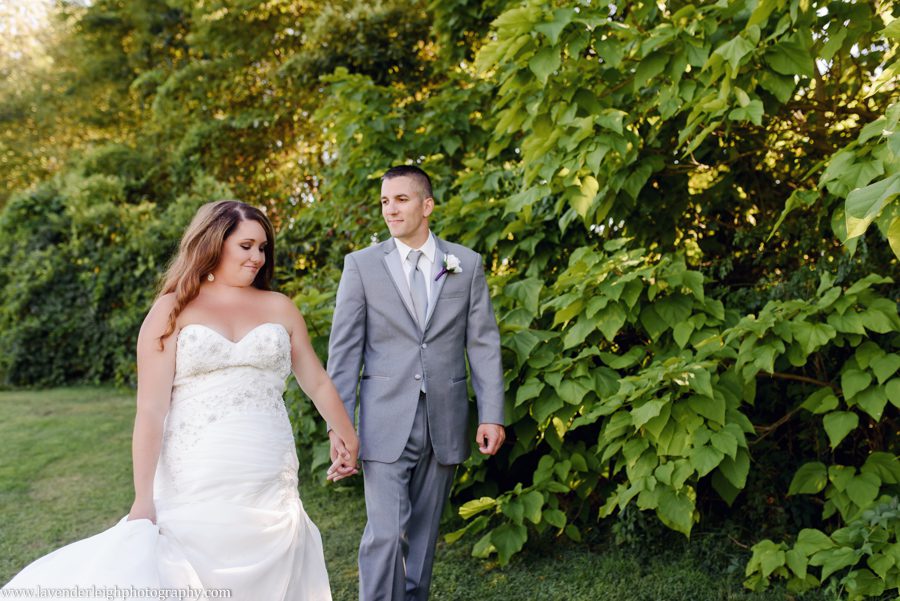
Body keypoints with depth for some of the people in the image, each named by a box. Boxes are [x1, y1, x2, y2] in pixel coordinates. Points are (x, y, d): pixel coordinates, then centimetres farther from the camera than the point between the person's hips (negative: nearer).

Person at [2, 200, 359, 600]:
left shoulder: (280, 308, 10)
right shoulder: (173, 310, 2)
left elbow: (318, 383, 19)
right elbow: (151, 409, -4)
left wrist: (349, 441, 25)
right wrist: (143, 499, -10)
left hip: (269, 490, 3)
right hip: (193, 489, -2)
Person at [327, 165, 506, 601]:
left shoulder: (467, 263, 5)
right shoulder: (361, 264, 1)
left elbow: (483, 343, 4)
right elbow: (344, 349, -1)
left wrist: (491, 415, -2)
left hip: (444, 423, 2)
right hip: (386, 423, -2)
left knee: (424, 531, 13)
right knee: (385, 533, -7)